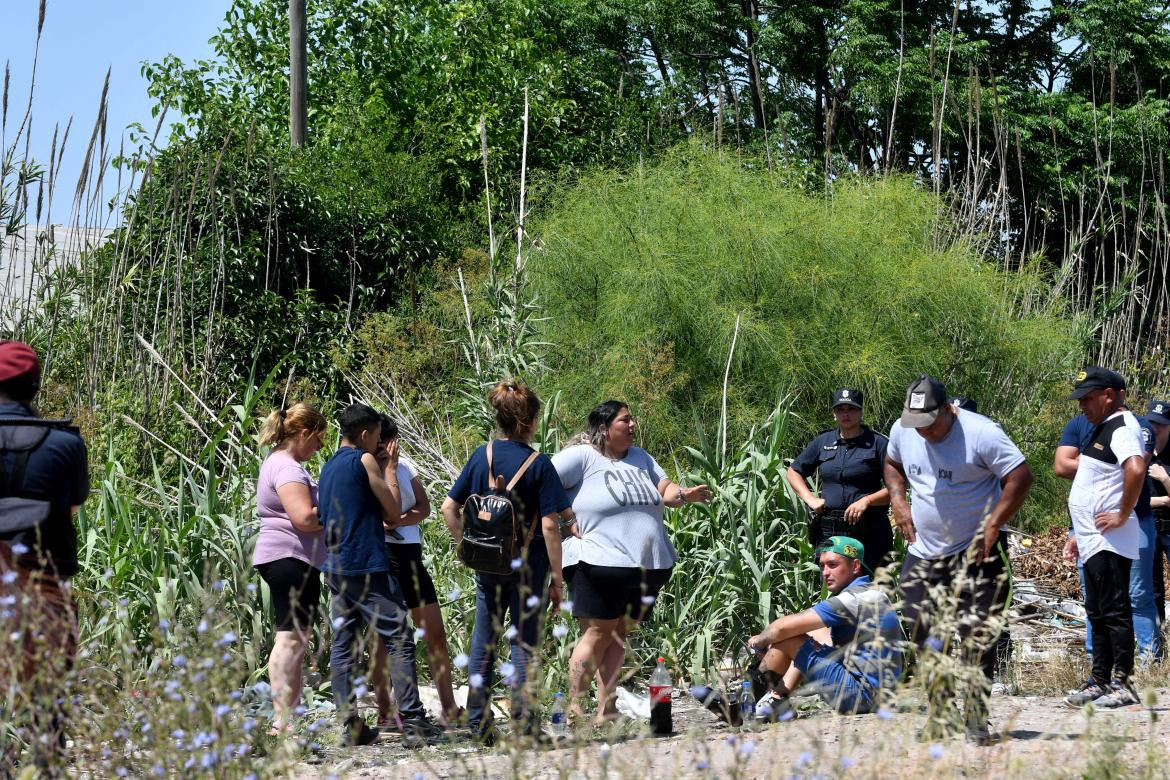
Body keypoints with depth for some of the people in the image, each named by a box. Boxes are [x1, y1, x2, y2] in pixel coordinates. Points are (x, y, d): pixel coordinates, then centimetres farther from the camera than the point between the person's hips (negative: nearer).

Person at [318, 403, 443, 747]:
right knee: (399, 642, -7)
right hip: (368, 566, -8)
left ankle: (350, 726, 5)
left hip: (335, 566, 8)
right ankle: (413, 724, -12)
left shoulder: (329, 467, 16)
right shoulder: (365, 460, -7)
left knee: (342, 646, 6)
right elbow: (394, 513, -1)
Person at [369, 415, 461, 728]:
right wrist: (389, 468, -15)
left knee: (436, 634, 6)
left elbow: (423, 508, 1)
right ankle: (385, 712, 3)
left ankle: (449, 709, 12)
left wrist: (397, 521, -14)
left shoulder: (404, 465, 11)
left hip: (411, 554, 6)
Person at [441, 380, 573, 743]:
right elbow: (550, 525, -14)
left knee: (484, 641, 12)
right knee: (524, 645, 3)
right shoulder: (539, 464, -12)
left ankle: (478, 724, 15)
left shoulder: (481, 456, 1)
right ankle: (524, 725, 3)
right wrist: (557, 576, -8)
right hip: (528, 564, -4)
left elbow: (449, 507, 2)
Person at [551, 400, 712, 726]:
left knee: (619, 635, 7)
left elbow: (665, 490, 16)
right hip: (600, 562, -7)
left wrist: (685, 494, -5)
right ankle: (573, 711, -4)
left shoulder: (640, 458, 18)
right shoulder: (581, 457, -4)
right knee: (599, 633, -9)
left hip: (648, 565, 7)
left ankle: (606, 711, 8)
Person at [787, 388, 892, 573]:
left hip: (868, 530, -4)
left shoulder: (877, 443, 0)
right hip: (828, 530, 4)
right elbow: (794, 472, 20)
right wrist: (810, 499, 5)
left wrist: (867, 500, -17)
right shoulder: (823, 442, 12)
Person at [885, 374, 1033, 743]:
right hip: (923, 552, 6)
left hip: (977, 551, -5)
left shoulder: (980, 433, -17)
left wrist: (993, 525, -20)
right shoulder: (902, 431, 2)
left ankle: (975, 719, -3)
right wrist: (898, 501, 6)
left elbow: (1021, 477, -17)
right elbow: (892, 464, 24)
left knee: (978, 638, -8)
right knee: (917, 634, 3)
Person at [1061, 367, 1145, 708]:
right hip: (1093, 541, 11)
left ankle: (1122, 684, -6)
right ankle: (1100, 680, 21)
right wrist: (1079, 535, 24)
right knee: (1097, 613, 14)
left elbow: (1136, 469, -34)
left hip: (1111, 541, -11)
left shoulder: (1123, 427, -14)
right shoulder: (1103, 428, 19)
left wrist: (1122, 516, -27)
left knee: (1115, 611, -8)